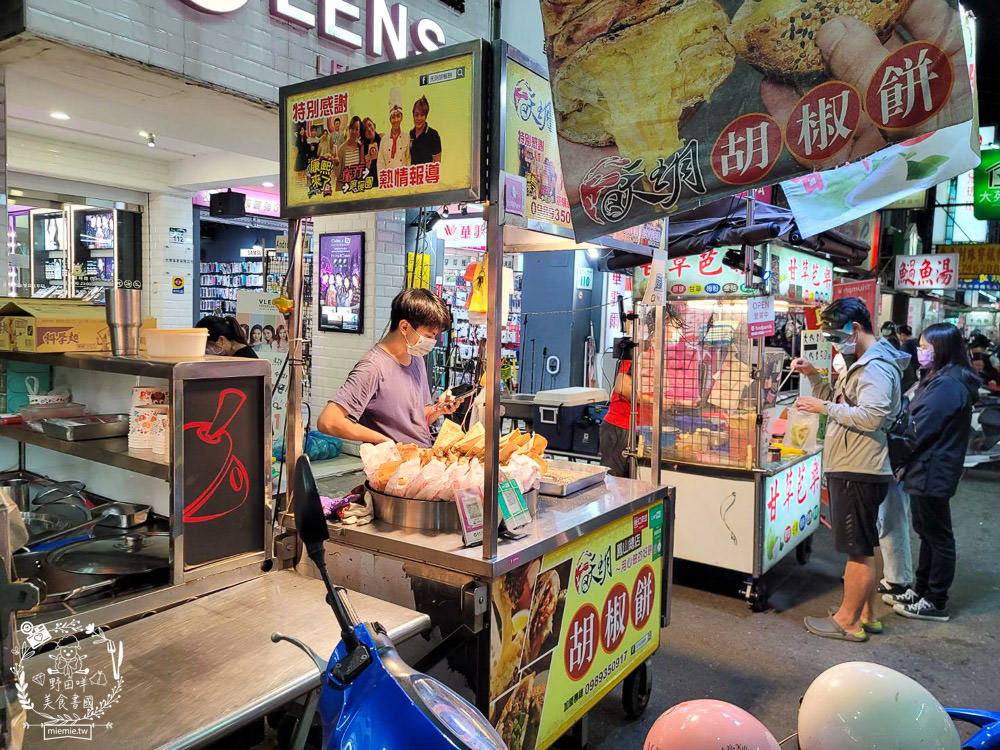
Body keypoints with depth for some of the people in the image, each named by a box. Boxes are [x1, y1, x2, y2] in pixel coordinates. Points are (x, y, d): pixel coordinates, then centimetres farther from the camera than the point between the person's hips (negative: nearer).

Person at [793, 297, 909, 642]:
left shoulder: (877, 368, -16)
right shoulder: (861, 363, 17)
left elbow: (871, 417, -27)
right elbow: (840, 402, 22)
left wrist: (825, 407, -20)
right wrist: (814, 376, 9)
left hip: (860, 473, -11)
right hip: (851, 470, 11)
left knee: (859, 550, -1)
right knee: (862, 548, 18)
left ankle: (847, 621, 8)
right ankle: (866, 615, 30)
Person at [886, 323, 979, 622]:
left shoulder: (947, 386, -22)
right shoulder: (942, 379, 11)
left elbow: (918, 434, -22)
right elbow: (921, 423, 15)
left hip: (933, 474, -10)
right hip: (931, 471, 10)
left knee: (938, 537, 2)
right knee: (927, 532, 18)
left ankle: (935, 603, 14)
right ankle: (921, 591, 31)